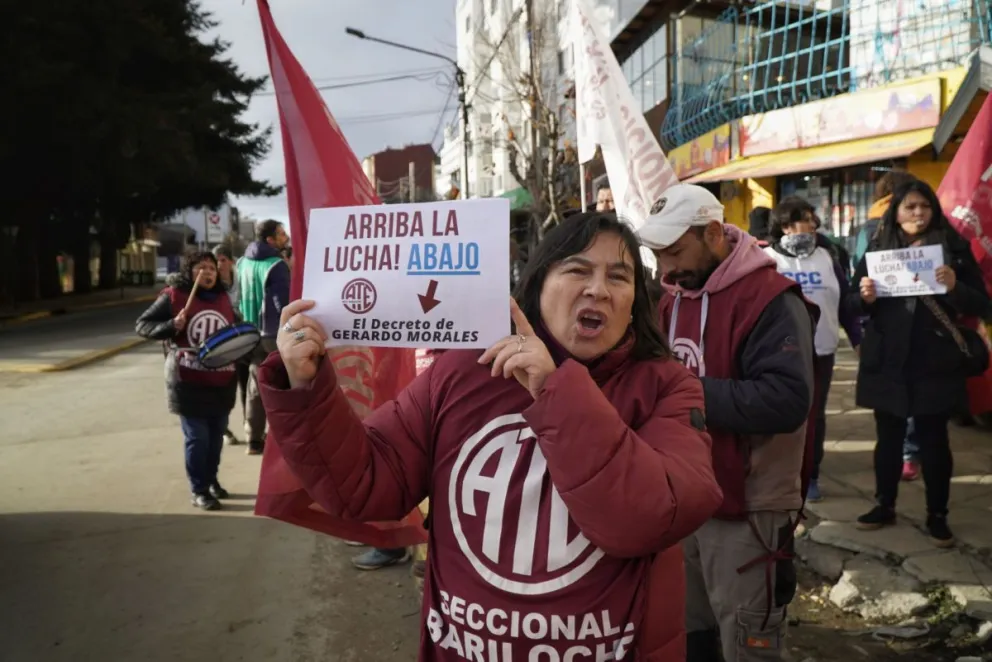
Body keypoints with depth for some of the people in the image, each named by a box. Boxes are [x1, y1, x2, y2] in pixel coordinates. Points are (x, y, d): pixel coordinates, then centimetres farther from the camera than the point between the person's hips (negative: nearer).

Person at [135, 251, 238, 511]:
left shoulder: (223, 299, 10)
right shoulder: (173, 296, -5)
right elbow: (142, 325, -4)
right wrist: (172, 326, -19)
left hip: (221, 382, 5)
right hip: (189, 383, -5)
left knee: (217, 435, 14)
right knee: (197, 438, -1)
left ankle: (212, 480, 34)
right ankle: (198, 490, 14)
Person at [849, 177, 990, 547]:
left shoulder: (953, 249, -1)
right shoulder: (877, 249, 4)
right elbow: (855, 303, 8)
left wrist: (955, 288, -22)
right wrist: (865, 297, -14)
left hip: (935, 363, -2)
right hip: (886, 361, 2)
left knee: (933, 439, 7)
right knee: (888, 436, 12)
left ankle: (937, 516, 21)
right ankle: (884, 506, 27)